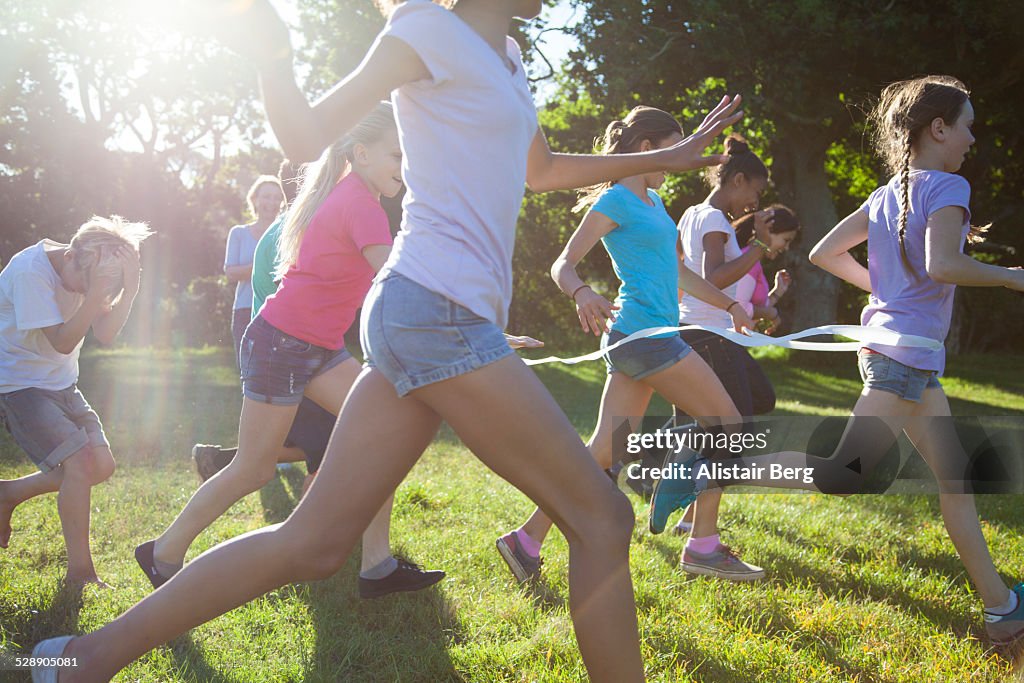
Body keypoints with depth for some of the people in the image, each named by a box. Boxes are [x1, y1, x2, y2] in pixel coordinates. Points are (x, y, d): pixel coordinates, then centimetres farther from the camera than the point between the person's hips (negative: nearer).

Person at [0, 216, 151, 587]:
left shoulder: (88, 270, -5)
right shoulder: (30, 271, -26)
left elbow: (105, 334, -14)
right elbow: (63, 342, -26)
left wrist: (129, 290, -27)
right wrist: (94, 293, -35)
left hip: (60, 383, 8)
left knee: (102, 467, 1)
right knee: (82, 463, -20)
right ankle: (81, 574, -7)